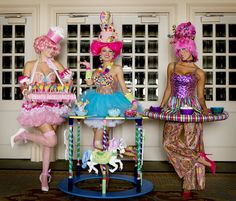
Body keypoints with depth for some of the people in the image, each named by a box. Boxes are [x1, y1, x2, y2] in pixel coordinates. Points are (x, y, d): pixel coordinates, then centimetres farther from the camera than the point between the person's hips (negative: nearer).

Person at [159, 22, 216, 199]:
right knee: (169, 142, -11)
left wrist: (204, 109, -12)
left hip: (191, 109, -3)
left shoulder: (199, 73, 4)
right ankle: (202, 159, 2)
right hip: (173, 108, 3)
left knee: (189, 143, -11)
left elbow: (200, 96, 6)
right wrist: (161, 107, 13)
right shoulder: (172, 67, 11)